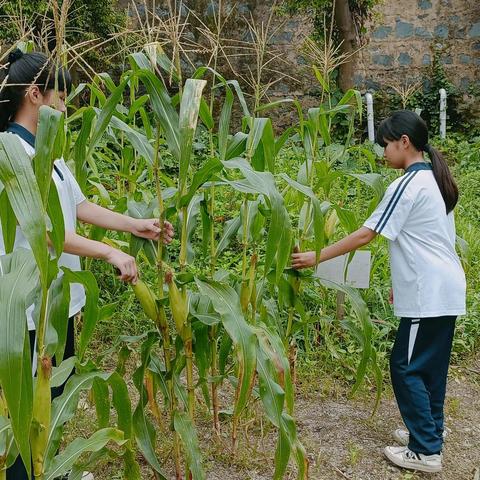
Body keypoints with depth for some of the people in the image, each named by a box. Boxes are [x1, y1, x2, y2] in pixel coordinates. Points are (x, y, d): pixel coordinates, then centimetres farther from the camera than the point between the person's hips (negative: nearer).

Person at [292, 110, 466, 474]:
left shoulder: (407, 186, -16)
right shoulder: (435, 180, 12)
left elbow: (365, 236, -17)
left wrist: (315, 257, -11)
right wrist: (405, 277, 21)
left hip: (428, 294, -9)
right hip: (446, 288, 9)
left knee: (406, 367, -1)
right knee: (431, 364, 18)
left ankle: (426, 451, 6)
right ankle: (431, 430, 30)